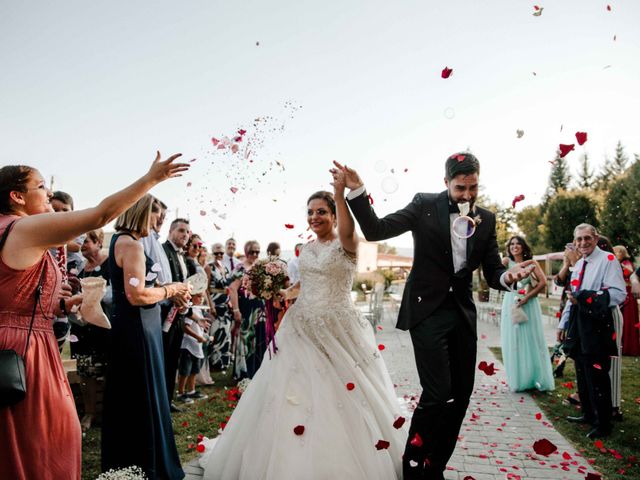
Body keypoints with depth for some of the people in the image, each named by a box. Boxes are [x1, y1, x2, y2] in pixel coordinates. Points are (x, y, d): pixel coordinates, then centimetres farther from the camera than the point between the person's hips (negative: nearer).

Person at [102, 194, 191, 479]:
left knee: (128, 398, 20)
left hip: (129, 328, 10)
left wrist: (170, 294, 9)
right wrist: (170, 289, -11)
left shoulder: (120, 240, 14)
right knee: (145, 398, 2)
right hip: (137, 330, -10)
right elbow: (137, 295, -25)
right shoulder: (131, 244, -17)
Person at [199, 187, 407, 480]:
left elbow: (347, 230, -32)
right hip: (303, 328, 6)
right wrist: (280, 293, 9)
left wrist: (340, 193, -43)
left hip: (338, 329, -5)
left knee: (346, 398, 0)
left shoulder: (346, 244, -7)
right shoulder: (306, 249, 12)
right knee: (296, 394, 8)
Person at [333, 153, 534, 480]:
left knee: (461, 394, 10)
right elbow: (375, 230, -10)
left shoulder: (486, 219, 5)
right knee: (438, 394, -10)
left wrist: (508, 276, -17)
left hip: (462, 313, 5)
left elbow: (492, 273, 7)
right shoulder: (425, 205, -4)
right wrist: (357, 191, -24)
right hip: (428, 310, -5)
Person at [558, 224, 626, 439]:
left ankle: (603, 424, 8)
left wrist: (585, 297, -20)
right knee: (582, 373, 15)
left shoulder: (608, 260, -9)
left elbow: (619, 294, -19)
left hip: (597, 326, -8)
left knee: (597, 375, -4)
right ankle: (588, 414, 29)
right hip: (578, 326, 8)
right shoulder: (579, 264, 16)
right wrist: (563, 323, 20)